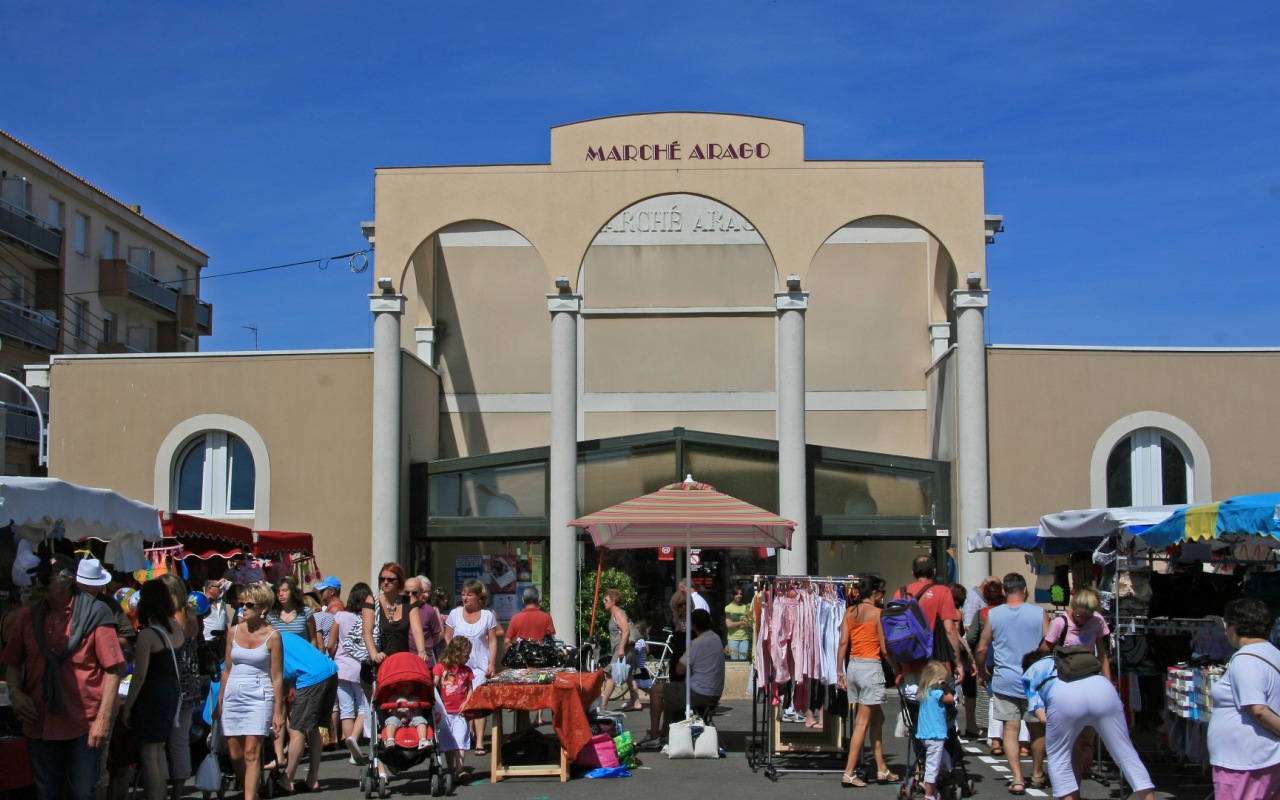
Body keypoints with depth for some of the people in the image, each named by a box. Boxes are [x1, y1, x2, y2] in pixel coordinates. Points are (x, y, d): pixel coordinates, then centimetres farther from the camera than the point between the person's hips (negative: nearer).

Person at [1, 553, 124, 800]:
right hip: (39, 722, 4)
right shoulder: (27, 616, 5)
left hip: (84, 724, -4)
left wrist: (103, 719, -12)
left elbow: (113, 669, -7)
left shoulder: (94, 614, -7)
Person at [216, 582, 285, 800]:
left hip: (259, 697, -5)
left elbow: (277, 677, -3)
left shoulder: (272, 636, -4)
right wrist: (219, 702, 13)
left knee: (251, 752, -12)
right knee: (235, 754, 6)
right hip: (233, 695, 5)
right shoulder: (234, 632, 8)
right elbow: (227, 670, 14)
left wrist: (278, 711, -5)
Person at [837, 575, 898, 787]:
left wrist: (840, 672, 9)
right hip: (871, 667, -7)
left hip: (853, 666, 7)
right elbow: (885, 649, -9)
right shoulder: (877, 613, -8)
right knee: (862, 722, -3)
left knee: (877, 717, 16)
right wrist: (898, 669, 3)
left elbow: (843, 643, 6)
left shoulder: (849, 612, 8)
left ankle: (882, 769, 19)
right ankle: (849, 773, -4)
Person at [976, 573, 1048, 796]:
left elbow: (982, 648, 2)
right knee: (1037, 727, 15)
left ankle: (1017, 779, -6)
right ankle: (1037, 775, 27)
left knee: (1010, 729, 2)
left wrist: (983, 669, 20)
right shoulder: (1038, 613, -5)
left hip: (1004, 680, 0)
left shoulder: (994, 614, -2)